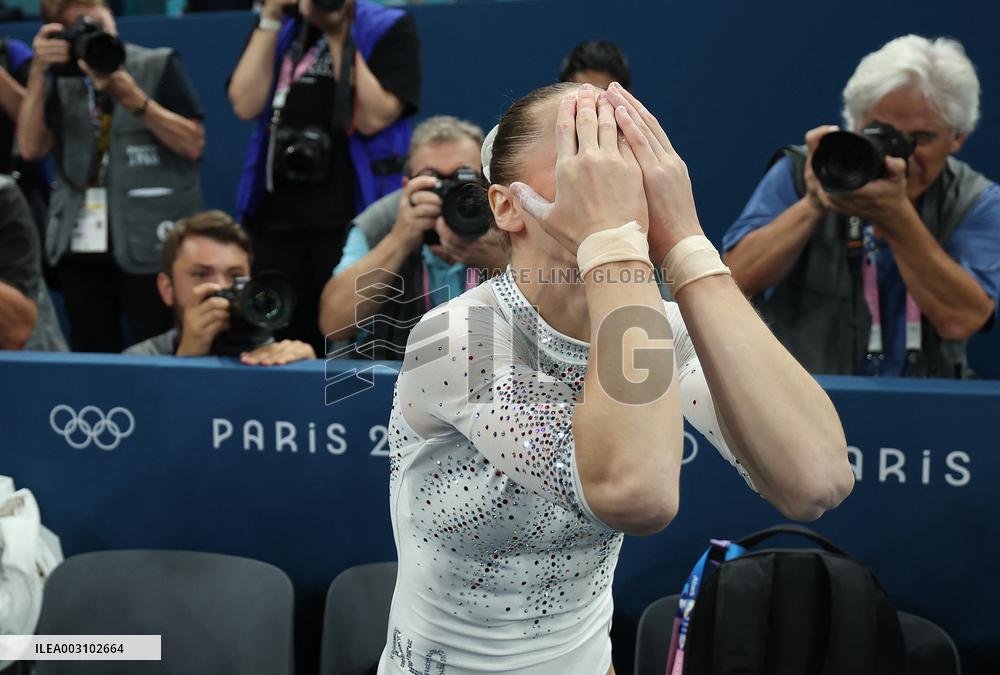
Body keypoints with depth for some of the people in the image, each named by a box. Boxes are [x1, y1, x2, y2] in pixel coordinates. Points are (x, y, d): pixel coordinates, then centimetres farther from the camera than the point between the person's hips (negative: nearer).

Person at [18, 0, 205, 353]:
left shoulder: (159, 65, 3)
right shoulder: (61, 79, 14)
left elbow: (193, 145, -5)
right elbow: (31, 148, 2)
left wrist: (132, 97, -13)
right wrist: (39, 71, -5)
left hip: (150, 243, -4)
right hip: (78, 245, 4)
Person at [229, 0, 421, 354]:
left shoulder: (389, 29, 0)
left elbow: (372, 118, -13)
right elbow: (246, 104, -2)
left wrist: (339, 36, -13)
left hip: (353, 219, -4)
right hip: (273, 218, 4)